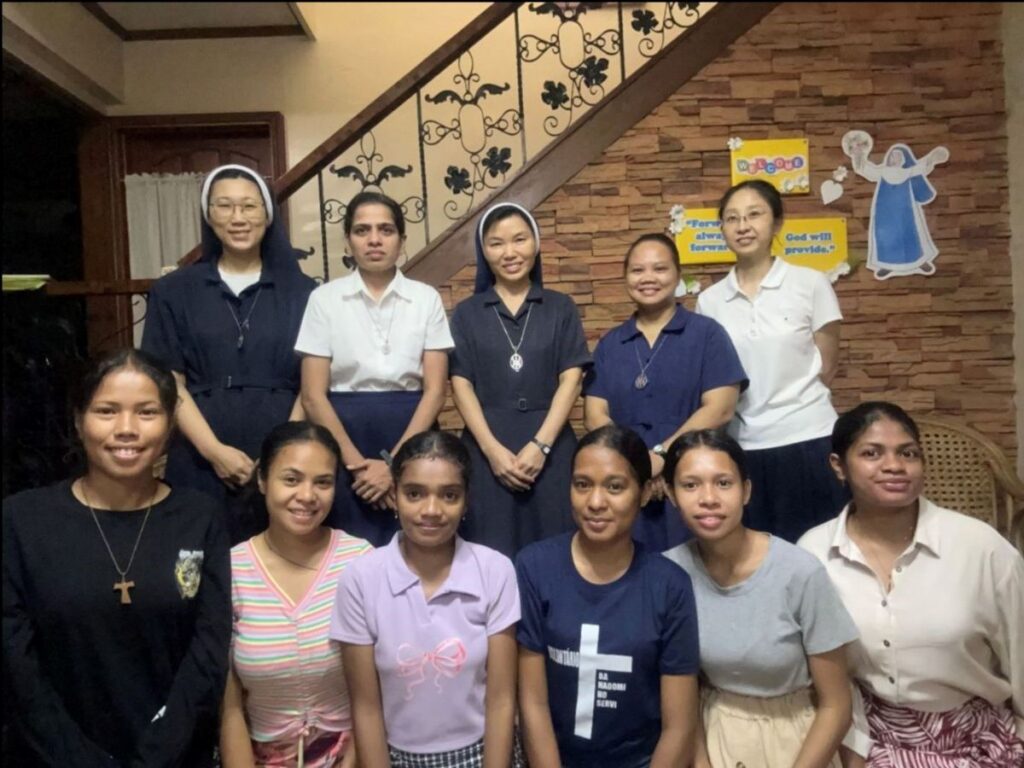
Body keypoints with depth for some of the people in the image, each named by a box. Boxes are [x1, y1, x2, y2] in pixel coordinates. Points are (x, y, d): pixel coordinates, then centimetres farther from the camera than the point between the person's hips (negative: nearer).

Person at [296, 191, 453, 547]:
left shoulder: (426, 298, 2)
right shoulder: (324, 299, 0)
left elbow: (434, 391, -3)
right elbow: (313, 395, -3)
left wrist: (393, 463, -12)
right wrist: (357, 463, -10)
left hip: (411, 445, 1)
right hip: (344, 441, 0)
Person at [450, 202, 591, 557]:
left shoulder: (561, 308, 8)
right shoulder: (467, 313, 8)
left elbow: (570, 379, 1)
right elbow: (461, 384, 1)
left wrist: (540, 445, -11)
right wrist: (493, 449, -10)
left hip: (550, 447, 0)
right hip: (487, 449, 0)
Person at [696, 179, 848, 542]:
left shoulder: (811, 283, -2)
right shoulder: (709, 300, 3)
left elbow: (827, 365, 4)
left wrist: (787, 401, 8)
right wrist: (747, 409, 3)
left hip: (807, 440, -2)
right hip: (742, 446, 2)